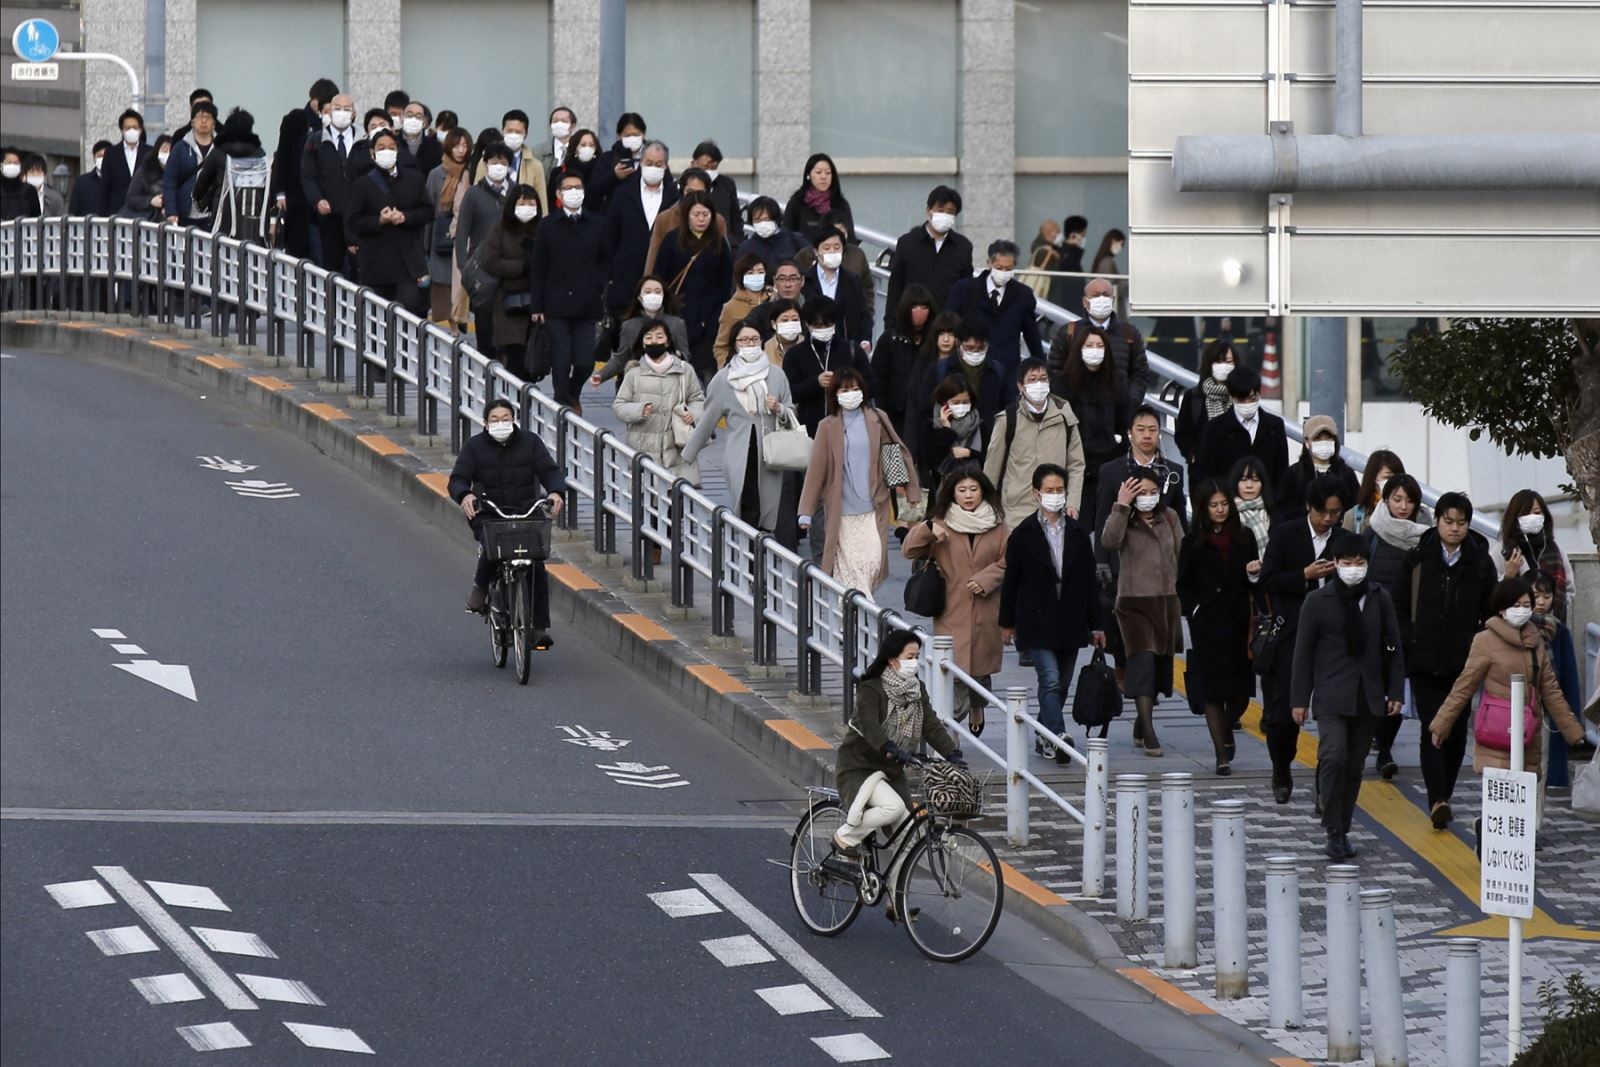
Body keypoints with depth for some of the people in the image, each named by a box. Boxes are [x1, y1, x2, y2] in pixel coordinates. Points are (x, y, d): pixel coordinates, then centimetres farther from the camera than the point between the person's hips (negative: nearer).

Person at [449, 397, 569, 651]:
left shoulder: (529, 442, 6)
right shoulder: (474, 446, 3)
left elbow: (549, 471, -1)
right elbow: (457, 479, -5)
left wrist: (556, 492, -24)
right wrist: (464, 495, -30)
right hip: (488, 514, -1)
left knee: (536, 565, -15)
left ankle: (540, 627, -7)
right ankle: (481, 587, 1)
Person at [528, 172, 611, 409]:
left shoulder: (596, 225, 9)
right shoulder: (548, 226, 4)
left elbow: (606, 262, 16)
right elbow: (537, 268, 2)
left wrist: (598, 287, -1)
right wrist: (537, 306, -3)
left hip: (587, 306, 1)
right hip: (557, 307, -1)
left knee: (585, 362, -2)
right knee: (561, 362, -5)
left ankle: (573, 395, 26)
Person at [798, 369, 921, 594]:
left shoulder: (876, 420, 2)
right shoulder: (828, 427, 0)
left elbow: (900, 453, 9)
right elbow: (816, 470, 0)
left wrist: (912, 492, 9)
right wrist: (806, 512, -2)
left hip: (872, 508, 1)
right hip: (842, 510, -1)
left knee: (873, 560, -7)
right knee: (849, 566, -3)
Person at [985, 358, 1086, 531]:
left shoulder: (1064, 418, 5)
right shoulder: (1007, 420, -1)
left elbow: (1076, 464, 9)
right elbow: (991, 468, 6)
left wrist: (1072, 504, 0)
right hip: (1016, 515, -2)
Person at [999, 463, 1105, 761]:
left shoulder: (1078, 534, 7)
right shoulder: (1024, 534, -2)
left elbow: (1089, 582, 10)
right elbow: (1010, 580, 2)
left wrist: (1096, 625, 10)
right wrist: (1007, 622, 3)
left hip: (1070, 622, 4)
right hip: (1037, 622, -4)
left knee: (1061, 684, 9)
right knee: (1051, 681, -16)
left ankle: (1044, 737, 23)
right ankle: (1057, 738, -24)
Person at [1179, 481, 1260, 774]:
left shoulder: (1244, 538, 6)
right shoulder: (1194, 543, 1)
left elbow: (1253, 580, 13)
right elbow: (1184, 585, 4)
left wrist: (1254, 573, -8)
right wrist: (1195, 609, -9)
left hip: (1238, 623, 2)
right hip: (1208, 626, -2)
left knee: (1241, 691, 2)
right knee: (1213, 690, -1)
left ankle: (1226, 731, 33)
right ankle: (1222, 754, 4)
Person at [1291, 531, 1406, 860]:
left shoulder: (1379, 599, 7)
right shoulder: (1318, 601, -1)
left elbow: (1393, 648, 12)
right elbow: (1303, 652, 1)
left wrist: (1395, 692, 6)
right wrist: (1300, 699, -2)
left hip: (1368, 697, 3)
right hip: (1332, 695, -3)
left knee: (1354, 766, 7)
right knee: (1333, 758, -18)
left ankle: (1343, 832, 17)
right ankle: (1334, 832, -13)